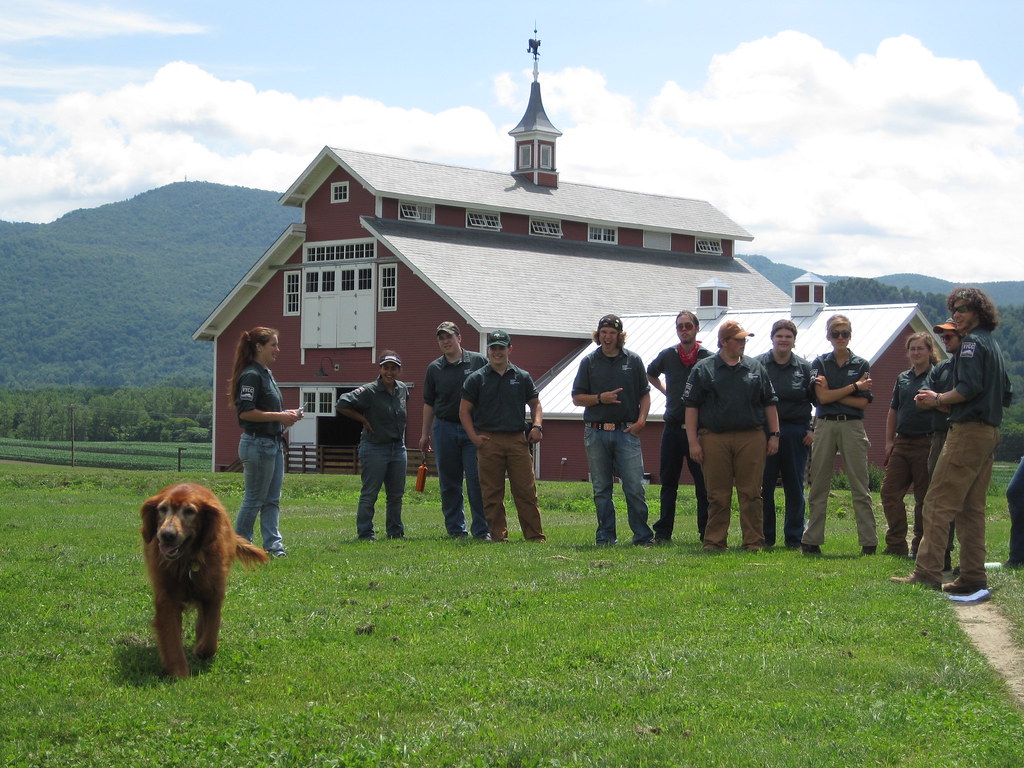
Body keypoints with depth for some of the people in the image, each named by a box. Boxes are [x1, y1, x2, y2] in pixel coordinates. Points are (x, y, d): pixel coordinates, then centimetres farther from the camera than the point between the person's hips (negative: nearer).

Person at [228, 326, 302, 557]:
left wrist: (287, 416, 10)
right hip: (257, 444, -10)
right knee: (254, 499, -2)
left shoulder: (267, 374, 17)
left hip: (274, 443, 10)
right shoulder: (251, 375, -14)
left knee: (272, 500, 8)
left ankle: (273, 545, 9)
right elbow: (246, 412, -22)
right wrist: (279, 417, -19)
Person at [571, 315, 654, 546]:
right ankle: (605, 536, 13)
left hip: (627, 432, -1)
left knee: (635, 487, -8)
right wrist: (600, 398, -9)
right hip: (596, 433, 1)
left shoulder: (633, 361, 7)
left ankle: (642, 536, -1)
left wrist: (641, 421, -4)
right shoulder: (589, 362, 8)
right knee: (601, 490, 6)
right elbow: (577, 397, 8)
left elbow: (645, 395, 11)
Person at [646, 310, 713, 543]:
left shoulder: (709, 358, -2)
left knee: (703, 483, 0)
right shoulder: (667, 356, 7)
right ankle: (663, 532, 13)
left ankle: (707, 533, 5)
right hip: (673, 428, 3)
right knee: (668, 481, 7)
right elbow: (650, 374, 28)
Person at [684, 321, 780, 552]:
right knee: (717, 495, 2)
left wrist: (774, 435, 8)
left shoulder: (755, 367, 14)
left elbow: (769, 403, 16)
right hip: (714, 439, -1)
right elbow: (691, 406, 4)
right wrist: (693, 441, -3)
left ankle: (753, 542, 5)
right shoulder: (703, 369, 6)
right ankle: (714, 542, 9)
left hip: (751, 438, 1)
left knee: (751, 494, 0)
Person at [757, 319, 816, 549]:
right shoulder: (758, 365, 3)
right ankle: (765, 537, 9)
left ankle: (794, 538, 13)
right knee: (763, 486, 0)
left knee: (795, 487, 5)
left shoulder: (804, 367, 8)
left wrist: (812, 429, 1)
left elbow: (816, 400, 10)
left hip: (796, 433, 1)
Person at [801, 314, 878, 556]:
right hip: (825, 426, 1)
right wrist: (855, 387, -7)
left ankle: (869, 542, 0)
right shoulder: (820, 363, 7)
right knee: (818, 487, 4)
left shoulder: (861, 364, 6)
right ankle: (811, 540, 9)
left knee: (860, 488, -2)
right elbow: (822, 397, -7)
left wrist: (833, 394, -8)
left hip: (852, 427, -1)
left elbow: (863, 402, -3)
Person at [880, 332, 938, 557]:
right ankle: (896, 545, 10)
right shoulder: (903, 378, 15)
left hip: (926, 443, -6)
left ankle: (920, 545, 9)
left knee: (924, 497, 0)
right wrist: (889, 442, 12)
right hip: (902, 443, 6)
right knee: (890, 492, 3)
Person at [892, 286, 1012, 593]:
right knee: (971, 508, 11)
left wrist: (938, 399, -7)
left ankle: (927, 573, -14)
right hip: (990, 432, 10)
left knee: (938, 504, -10)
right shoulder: (994, 346, 20)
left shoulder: (972, 342, -9)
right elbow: (1006, 395, 22)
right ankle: (973, 577, 10)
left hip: (968, 430, -10)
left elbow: (968, 388, -20)